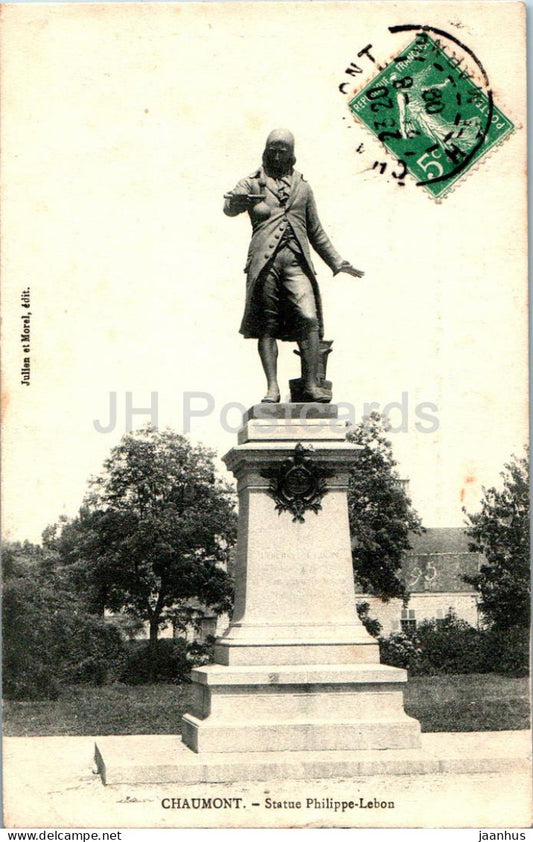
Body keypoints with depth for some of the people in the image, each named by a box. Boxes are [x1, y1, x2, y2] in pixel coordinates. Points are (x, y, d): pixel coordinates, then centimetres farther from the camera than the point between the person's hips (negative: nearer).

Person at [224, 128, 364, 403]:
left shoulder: (302, 186, 23)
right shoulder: (253, 183, 14)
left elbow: (316, 231, 29)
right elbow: (229, 208, -7)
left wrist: (337, 262, 25)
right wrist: (243, 198, -30)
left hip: (297, 261, 2)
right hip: (264, 261, -2)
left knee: (309, 320, -13)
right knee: (267, 326, -4)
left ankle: (311, 385, -11)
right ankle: (272, 387, -3)